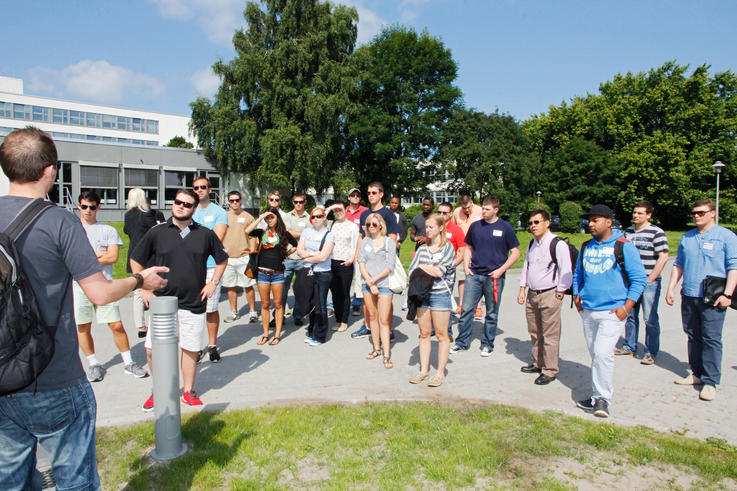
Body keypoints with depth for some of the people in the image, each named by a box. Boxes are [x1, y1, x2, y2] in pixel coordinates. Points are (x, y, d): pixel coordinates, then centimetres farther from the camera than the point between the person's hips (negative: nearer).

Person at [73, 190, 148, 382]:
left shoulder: (108, 230, 8)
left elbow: (113, 257, -4)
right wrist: (99, 254, -6)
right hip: (80, 285, 1)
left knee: (117, 325, -1)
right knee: (83, 328, 6)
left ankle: (128, 363, 10)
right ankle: (93, 364, 23)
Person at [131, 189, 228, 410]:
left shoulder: (206, 234, 3)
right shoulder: (157, 232, 2)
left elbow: (222, 260, 17)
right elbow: (135, 261, 11)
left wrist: (213, 283, 6)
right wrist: (143, 288, 4)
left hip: (194, 303, 0)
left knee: (190, 350, 8)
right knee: (153, 350, 0)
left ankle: (188, 392, 26)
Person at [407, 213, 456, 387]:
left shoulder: (448, 247, -2)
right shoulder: (422, 248, 11)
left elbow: (440, 272, -13)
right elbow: (412, 271, 4)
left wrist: (422, 267, -3)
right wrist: (432, 270, -9)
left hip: (440, 294, -4)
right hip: (422, 293, 5)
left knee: (441, 334, 3)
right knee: (424, 333, 9)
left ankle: (440, 372, 11)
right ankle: (424, 370, 18)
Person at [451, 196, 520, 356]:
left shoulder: (505, 228, -2)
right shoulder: (475, 226, 7)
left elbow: (515, 253, 0)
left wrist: (501, 270, -9)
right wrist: (466, 265, 3)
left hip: (494, 277, -2)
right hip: (474, 275, 2)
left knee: (492, 313, 8)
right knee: (466, 309, 1)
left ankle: (487, 344, 22)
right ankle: (462, 341, 14)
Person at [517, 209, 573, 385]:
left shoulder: (558, 244, -12)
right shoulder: (532, 244, 13)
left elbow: (566, 272, -11)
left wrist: (559, 295, -11)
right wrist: (522, 289, 15)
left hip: (549, 295, -8)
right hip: (531, 294, 8)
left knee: (550, 335, -2)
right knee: (534, 333, 17)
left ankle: (550, 371, 8)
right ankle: (538, 363, 32)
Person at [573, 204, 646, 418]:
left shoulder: (624, 246, -4)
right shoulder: (586, 248, 11)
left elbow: (639, 279, -4)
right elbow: (577, 275, 24)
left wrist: (627, 307, -10)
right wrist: (576, 296, 9)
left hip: (612, 311, -6)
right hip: (587, 310, 6)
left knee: (603, 353, -14)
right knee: (595, 355, 12)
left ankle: (602, 398, -2)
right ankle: (597, 396, 23)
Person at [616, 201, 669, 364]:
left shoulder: (656, 233, -7)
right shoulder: (628, 231, 11)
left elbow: (663, 257, -12)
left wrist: (650, 279, -13)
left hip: (649, 283, -6)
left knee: (650, 319, -2)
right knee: (630, 316, 14)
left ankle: (651, 352, 9)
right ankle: (630, 346, 26)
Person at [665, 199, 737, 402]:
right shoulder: (686, 237, 14)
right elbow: (678, 265, 19)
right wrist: (671, 288, 11)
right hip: (688, 296, 5)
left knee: (711, 339, -5)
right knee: (693, 337, 11)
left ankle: (710, 382, 0)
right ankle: (697, 373, 22)